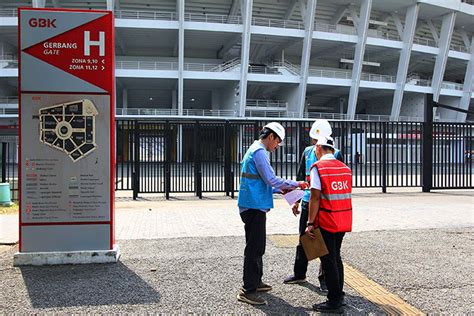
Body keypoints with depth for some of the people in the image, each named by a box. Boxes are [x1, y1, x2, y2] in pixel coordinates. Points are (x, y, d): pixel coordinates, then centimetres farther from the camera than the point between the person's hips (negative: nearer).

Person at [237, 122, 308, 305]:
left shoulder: (255, 150, 19)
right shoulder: (259, 152, -14)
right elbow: (271, 179, -18)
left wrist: (279, 189, 17)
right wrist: (295, 184, -8)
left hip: (255, 206, 11)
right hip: (254, 206, -11)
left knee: (258, 246, 19)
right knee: (254, 247, -7)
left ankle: (256, 282, 31)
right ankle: (247, 290, -2)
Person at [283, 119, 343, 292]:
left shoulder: (335, 154, -7)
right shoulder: (307, 152, 6)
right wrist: (296, 201, 11)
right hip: (307, 203, 5)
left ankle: (324, 278, 18)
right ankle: (299, 274, 29)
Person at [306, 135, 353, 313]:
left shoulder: (318, 167, -11)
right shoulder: (345, 168, 10)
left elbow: (315, 197, -16)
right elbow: (346, 195, 12)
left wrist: (310, 223, -13)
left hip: (326, 222, -7)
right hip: (343, 222, 7)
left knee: (328, 260, 1)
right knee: (336, 257, 19)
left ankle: (334, 302, 6)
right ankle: (339, 295, 28)